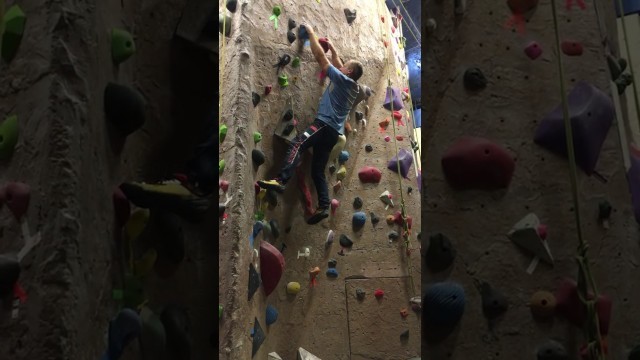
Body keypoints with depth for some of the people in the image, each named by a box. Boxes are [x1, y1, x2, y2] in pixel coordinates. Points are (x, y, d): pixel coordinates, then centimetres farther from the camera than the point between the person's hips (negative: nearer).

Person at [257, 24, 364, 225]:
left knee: (297, 144, -28)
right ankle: (323, 207, 0)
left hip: (325, 124, -9)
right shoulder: (352, 86, 22)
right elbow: (338, 65, 41)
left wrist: (311, 33, 11)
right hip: (334, 131, 9)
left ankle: (281, 181, -46)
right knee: (318, 170, 8)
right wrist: (333, 48, 43)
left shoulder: (342, 79, -1)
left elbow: (319, 56, 2)